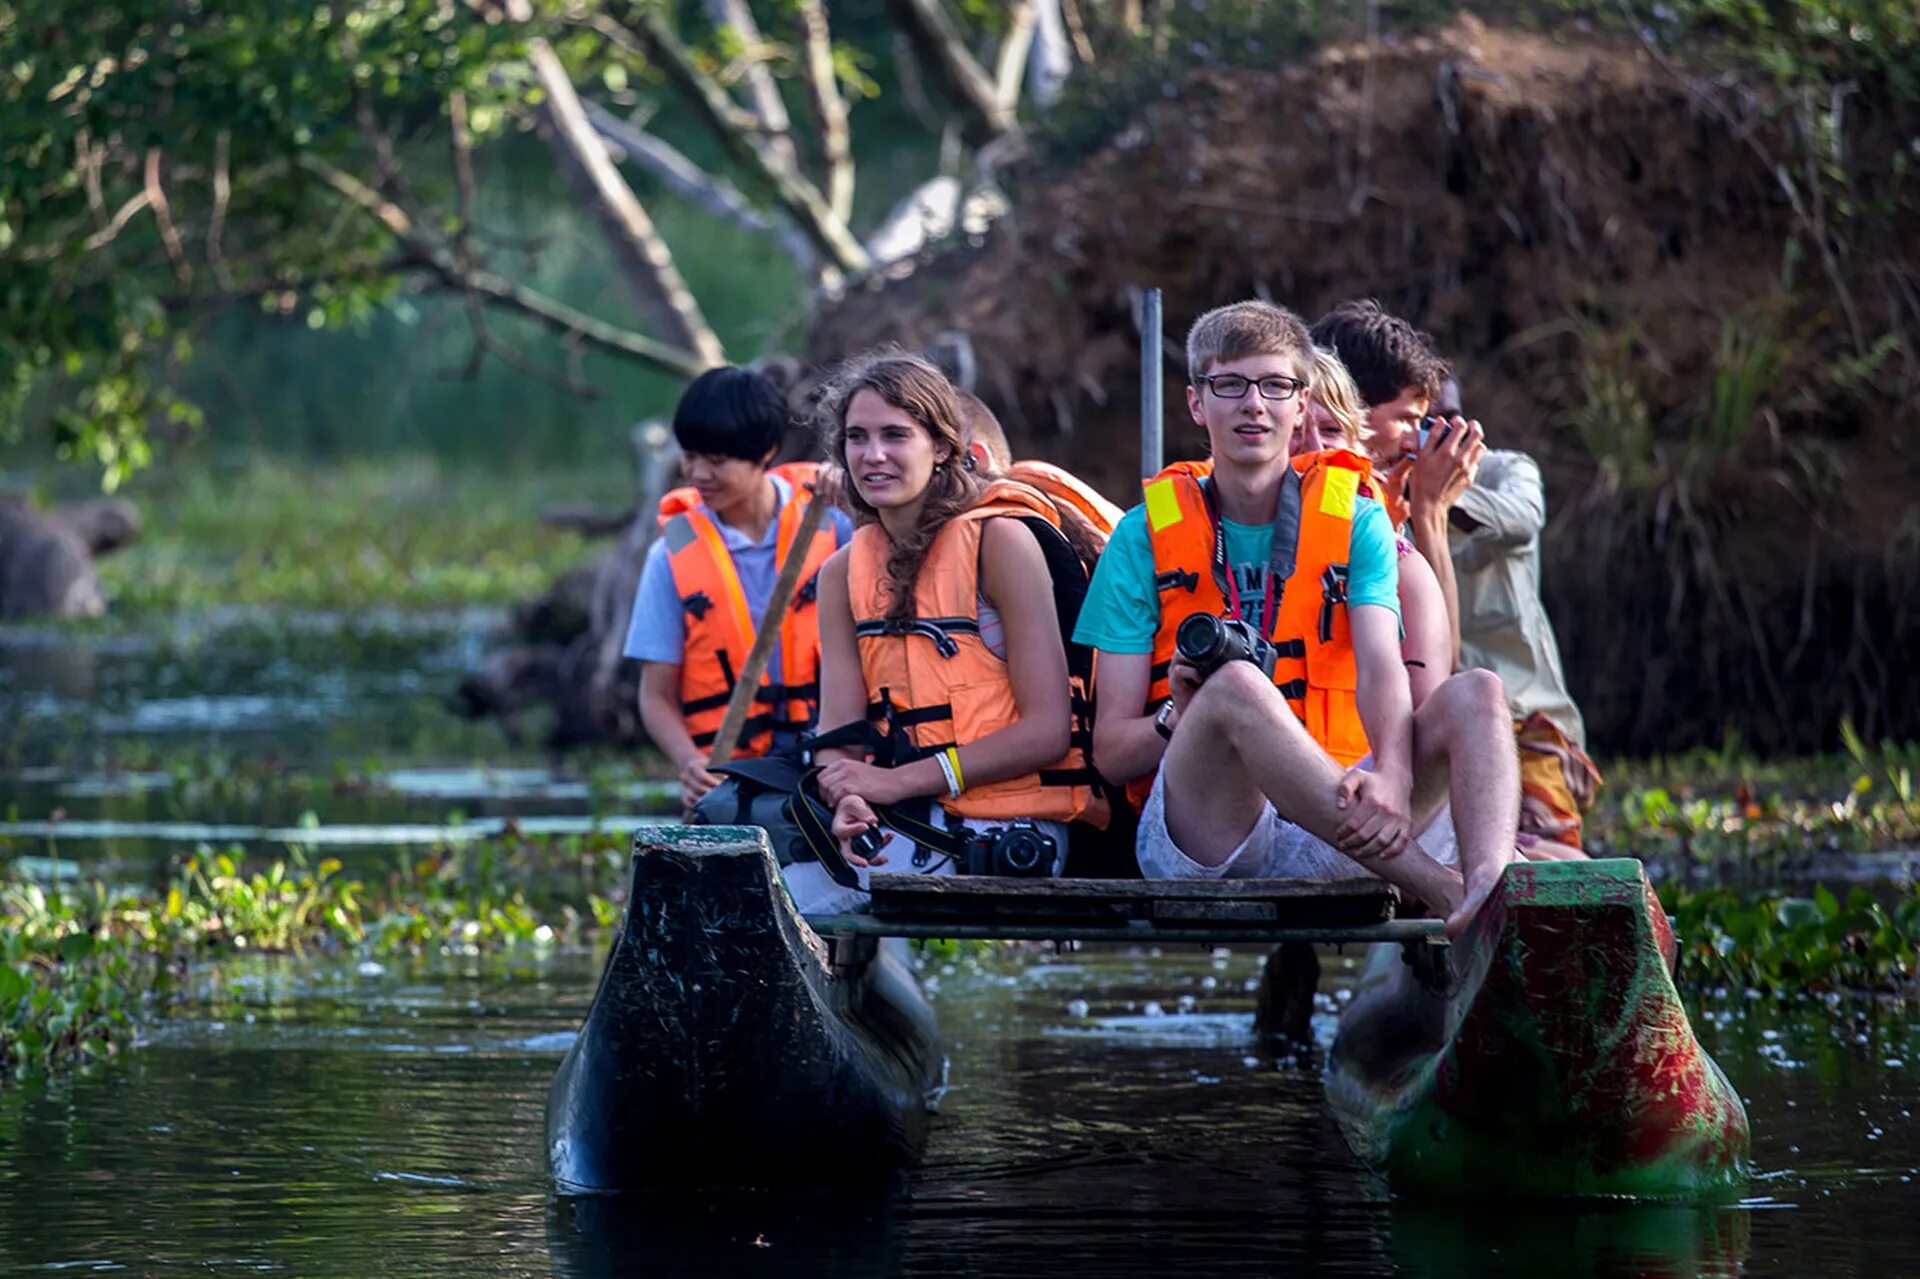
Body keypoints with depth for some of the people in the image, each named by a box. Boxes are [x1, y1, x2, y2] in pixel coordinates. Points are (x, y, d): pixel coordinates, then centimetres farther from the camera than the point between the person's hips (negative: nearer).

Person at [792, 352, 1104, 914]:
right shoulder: (842, 574, 13)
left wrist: (896, 782, -16)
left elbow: (1047, 731, -10)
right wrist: (849, 802, -19)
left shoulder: (998, 541, -5)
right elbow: (838, 737, 6)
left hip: (1004, 828, -6)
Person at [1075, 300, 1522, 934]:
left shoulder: (1354, 518, 12)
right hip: (1195, 830, -2)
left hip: (1327, 831, 2)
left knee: (1474, 693, -19)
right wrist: (1179, 717, -21)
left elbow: (1381, 666, -8)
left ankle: (1491, 893, -52)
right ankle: (1445, 892, -43)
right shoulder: (1147, 534, 8)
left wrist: (1392, 778, -30)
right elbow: (1110, 750, 3)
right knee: (1235, 684, -32)